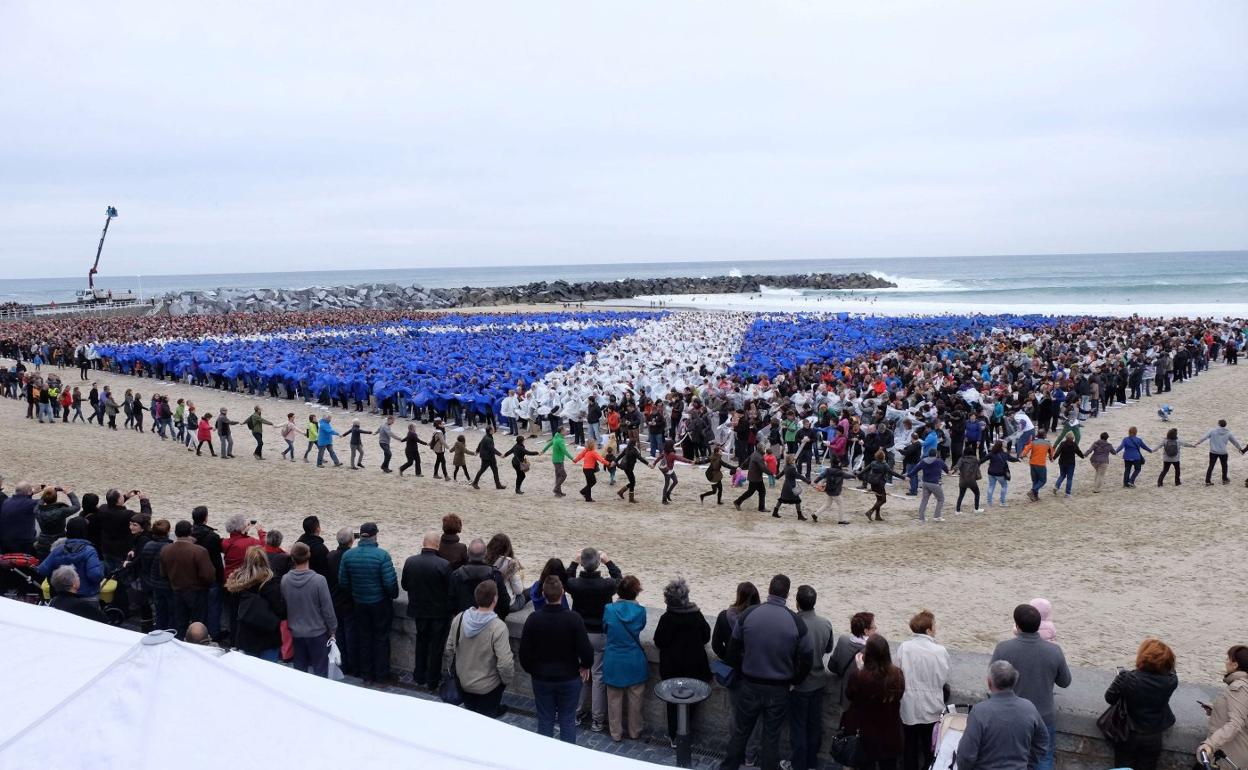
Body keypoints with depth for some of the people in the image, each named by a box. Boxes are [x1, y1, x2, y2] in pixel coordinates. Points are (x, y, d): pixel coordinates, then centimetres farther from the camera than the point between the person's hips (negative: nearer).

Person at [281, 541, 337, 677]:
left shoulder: (284, 580, -9)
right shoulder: (318, 580, -21)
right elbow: (327, 609, -14)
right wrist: (332, 630, -1)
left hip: (296, 634, 3)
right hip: (317, 633, -3)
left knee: (299, 670, 16)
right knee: (320, 671, 8)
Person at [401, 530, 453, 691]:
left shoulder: (410, 562, -12)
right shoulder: (444, 565, -23)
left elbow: (404, 585, 1)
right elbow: (451, 590, -16)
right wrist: (450, 609, 2)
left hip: (418, 610, 3)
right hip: (439, 612, -3)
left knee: (421, 643, 23)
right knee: (436, 646, 11)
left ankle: (419, 677, 32)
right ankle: (433, 683, 20)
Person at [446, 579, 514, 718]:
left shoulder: (459, 619, -12)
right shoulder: (498, 627, -29)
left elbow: (449, 648, 1)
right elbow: (505, 663, -29)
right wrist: (506, 679, -8)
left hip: (463, 683, 5)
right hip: (488, 688, -4)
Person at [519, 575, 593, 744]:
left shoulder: (533, 618, -12)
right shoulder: (573, 618, -18)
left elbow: (524, 651, -6)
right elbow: (585, 650, -18)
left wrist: (532, 670, 11)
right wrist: (585, 666, 3)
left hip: (541, 678, 2)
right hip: (569, 678, -1)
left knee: (545, 720, 13)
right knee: (567, 720, 11)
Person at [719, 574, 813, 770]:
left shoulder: (748, 614, -11)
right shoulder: (795, 621, -13)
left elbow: (733, 650, -3)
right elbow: (807, 658, -6)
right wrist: (794, 680, 11)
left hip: (749, 686, 1)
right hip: (779, 690, -1)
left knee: (740, 732, 17)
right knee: (771, 737, 12)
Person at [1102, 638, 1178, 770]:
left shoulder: (1126, 678, -27)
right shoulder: (1171, 681, -20)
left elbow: (1109, 698, -10)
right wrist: (1167, 657, -3)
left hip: (1128, 735, -2)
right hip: (1153, 737, 2)